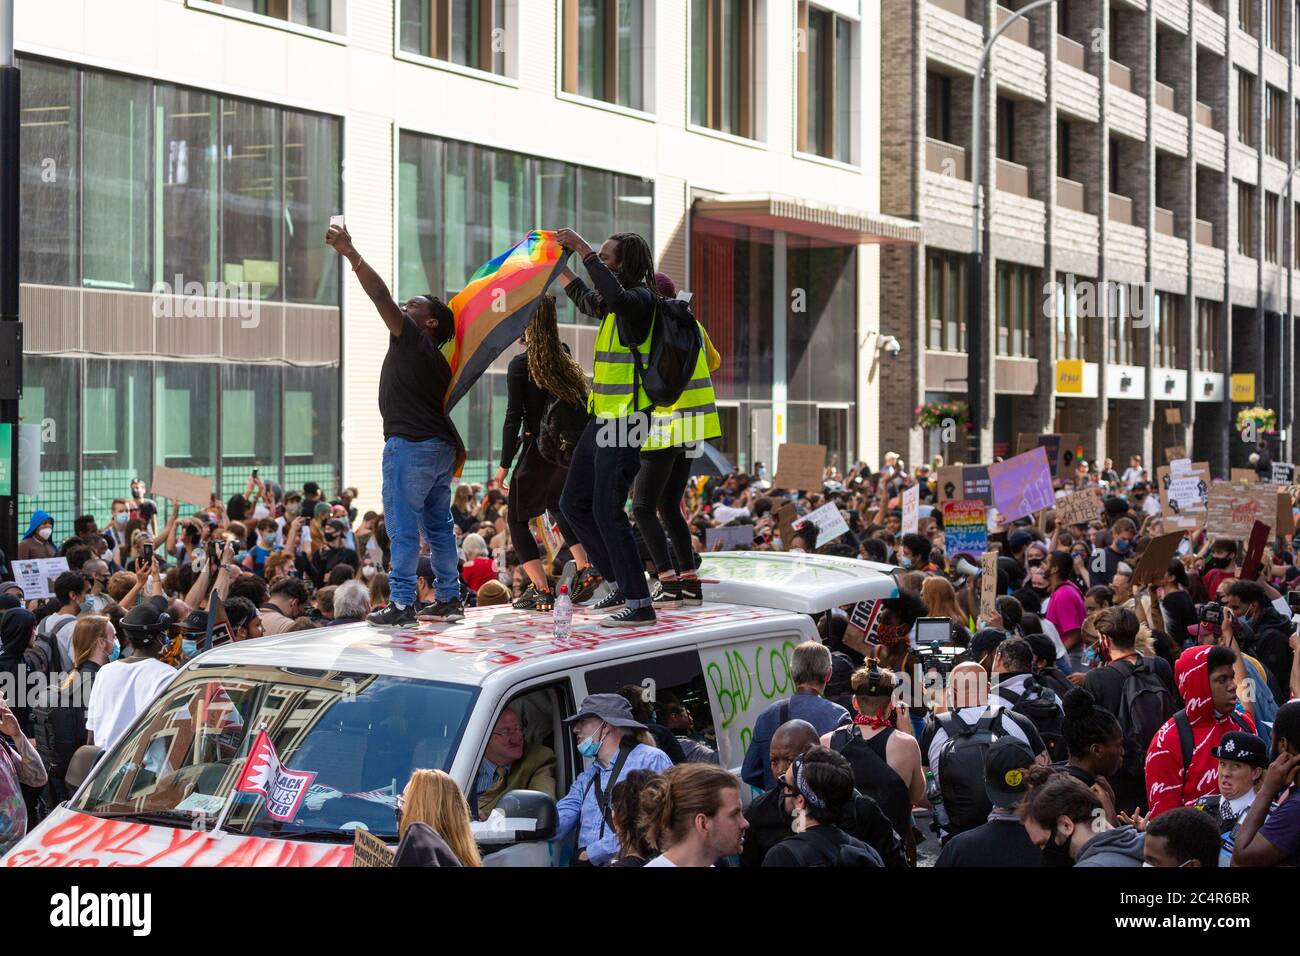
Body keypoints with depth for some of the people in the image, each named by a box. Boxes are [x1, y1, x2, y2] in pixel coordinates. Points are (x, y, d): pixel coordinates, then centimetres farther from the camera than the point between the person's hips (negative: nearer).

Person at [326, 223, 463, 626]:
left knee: (403, 527, -8)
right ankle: (449, 600, 16)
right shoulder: (438, 361, 18)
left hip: (410, 445, -9)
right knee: (439, 524, 13)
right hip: (441, 447, 9)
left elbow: (381, 295, -13)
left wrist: (351, 254, -15)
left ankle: (402, 603, -9)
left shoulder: (412, 338, -7)